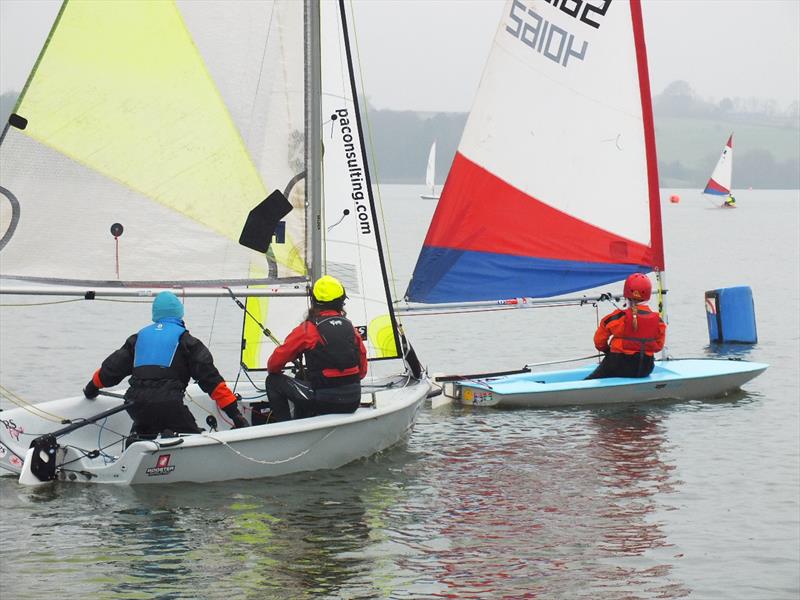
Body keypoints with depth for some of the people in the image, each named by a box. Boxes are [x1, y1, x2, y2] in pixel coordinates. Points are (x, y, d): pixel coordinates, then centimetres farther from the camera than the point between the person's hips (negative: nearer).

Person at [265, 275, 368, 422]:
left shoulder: (308, 328, -8)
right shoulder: (350, 328, 7)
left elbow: (277, 360, 0)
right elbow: (362, 371, 14)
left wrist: (272, 370, 23)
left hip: (324, 403, -6)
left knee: (274, 381, 12)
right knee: (301, 380, 32)